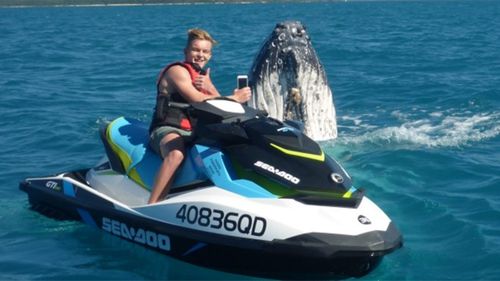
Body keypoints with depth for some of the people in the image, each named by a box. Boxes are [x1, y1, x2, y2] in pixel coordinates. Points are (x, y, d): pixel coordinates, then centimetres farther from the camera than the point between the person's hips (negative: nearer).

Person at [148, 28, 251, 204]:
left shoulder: (203, 76, 21)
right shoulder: (177, 71, -5)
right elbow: (198, 100, -17)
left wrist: (207, 87, -11)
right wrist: (235, 98, -17)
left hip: (194, 134, 8)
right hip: (167, 131, -8)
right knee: (176, 154, -41)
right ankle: (151, 207, -45)